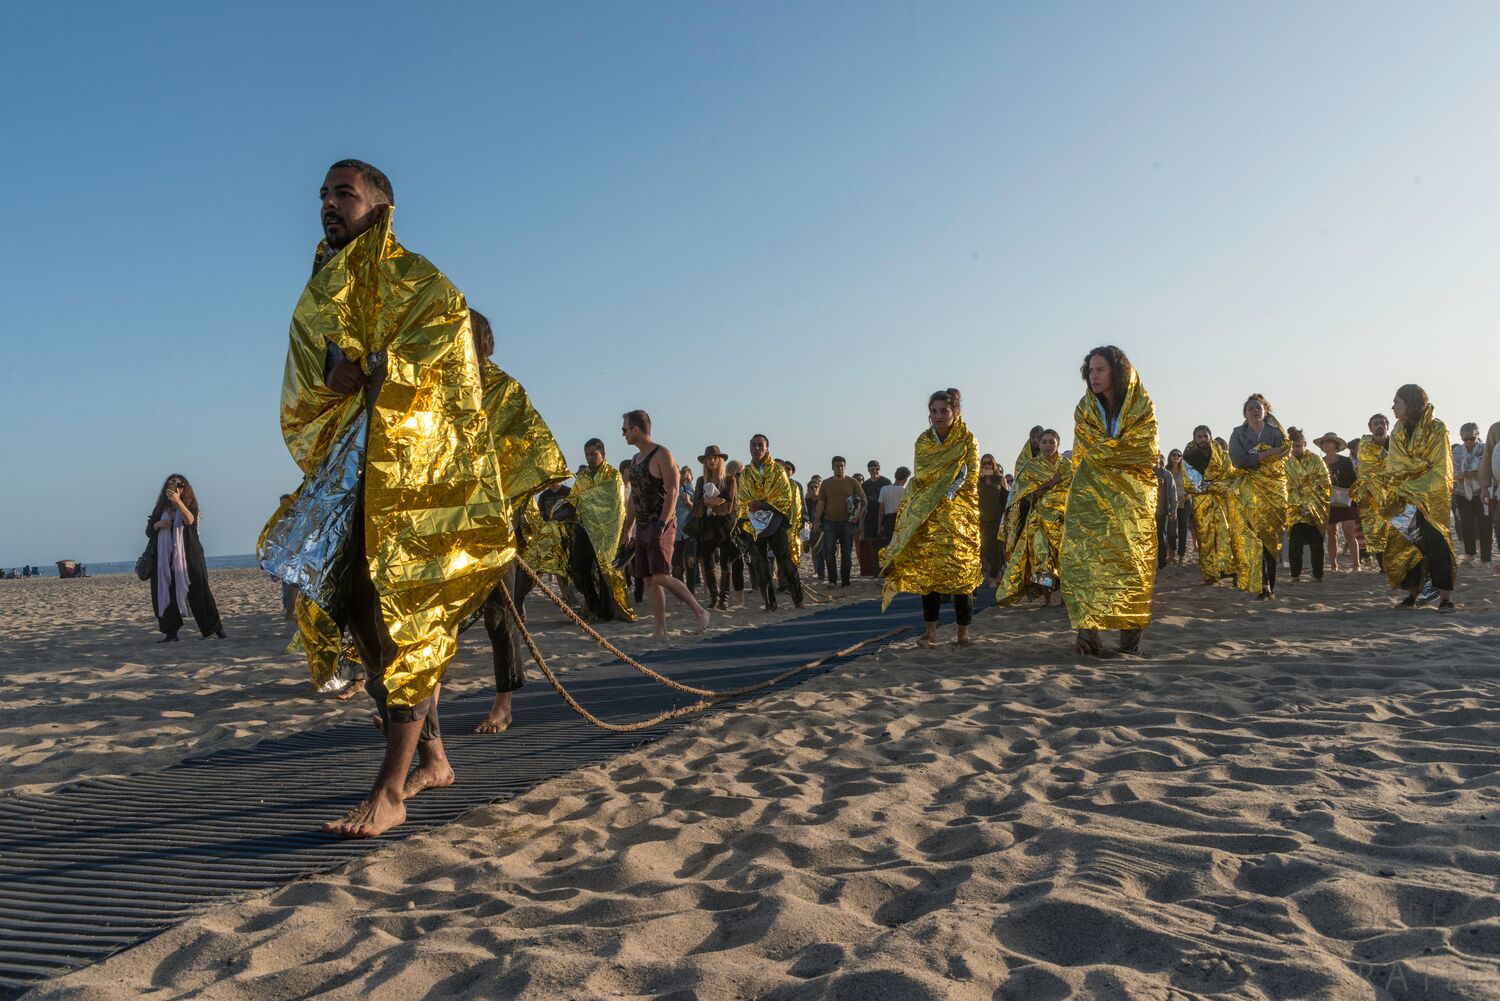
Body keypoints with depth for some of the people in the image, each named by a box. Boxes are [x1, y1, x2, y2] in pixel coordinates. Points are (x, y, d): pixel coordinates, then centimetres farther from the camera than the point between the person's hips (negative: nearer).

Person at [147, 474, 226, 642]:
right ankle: (170, 633, 6)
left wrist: (178, 501, -35)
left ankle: (215, 629, -4)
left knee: (199, 593, -6)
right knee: (165, 595, 0)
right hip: (165, 559, 4)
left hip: (188, 557, -4)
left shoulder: (189, 505, 1)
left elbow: (189, 520, -22)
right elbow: (149, 531, 15)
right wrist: (157, 524, -7)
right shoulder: (161, 508, 12)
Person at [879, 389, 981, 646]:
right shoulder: (923, 441, 8)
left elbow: (971, 481, -7)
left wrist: (941, 492, -11)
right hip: (928, 516, 3)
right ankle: (931, 631, 6)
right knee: (926, 571, -1)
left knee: (959, 571, -4)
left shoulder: (967, 441, -1)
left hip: (960, 514, -2)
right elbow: (920, 476, 0)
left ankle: (963, 632, 4)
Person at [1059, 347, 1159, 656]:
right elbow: (1086, 452, -2)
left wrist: (1102, 450, -6)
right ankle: (1088, 628, -20)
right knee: (1085, 556, -15)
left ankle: (1131, 631, 4)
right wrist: (1123, 450, -6)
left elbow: (1147, 450, -9)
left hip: (1132, 495, -1)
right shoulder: (1084, 409, 7)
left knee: (1132, 560, -3)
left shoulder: (1142, 406, 1)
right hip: (1091, 493, 1)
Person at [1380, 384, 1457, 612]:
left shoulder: (1437, 429, -8)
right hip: (1404, 499, 5)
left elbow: (1440, 472, -12)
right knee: (1404, 544, 1)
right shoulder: (1398, 433, 8)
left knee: (1437, 542, -11)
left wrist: (1408, 490, -18)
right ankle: (1411, 594, 8)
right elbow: (1395, 467, -3)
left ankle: (1445, 598, -10)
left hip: (1433, 497, -5)